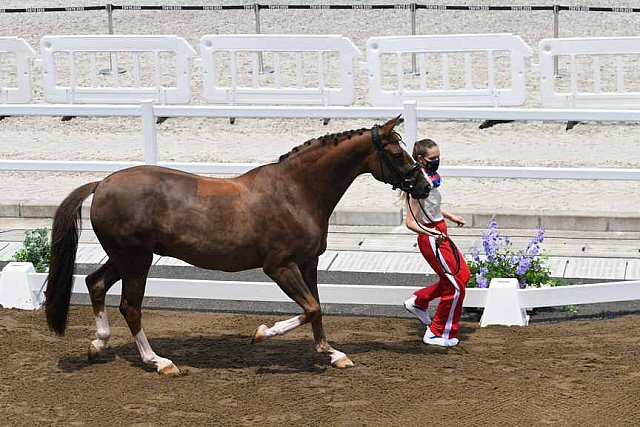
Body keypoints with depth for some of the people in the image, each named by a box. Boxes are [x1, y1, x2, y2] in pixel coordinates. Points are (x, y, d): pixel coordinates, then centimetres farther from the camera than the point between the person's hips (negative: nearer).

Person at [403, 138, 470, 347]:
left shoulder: (429, 177, 5)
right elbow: (410, 222, -25)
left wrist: (450, 216, 27)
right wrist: (432, 233, -36)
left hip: (440, 234, 10)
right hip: (433, 240, -10)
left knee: (463, 274, 21)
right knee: (455, 287, -1)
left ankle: (418, 301, 31)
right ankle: (437, 333, 12)